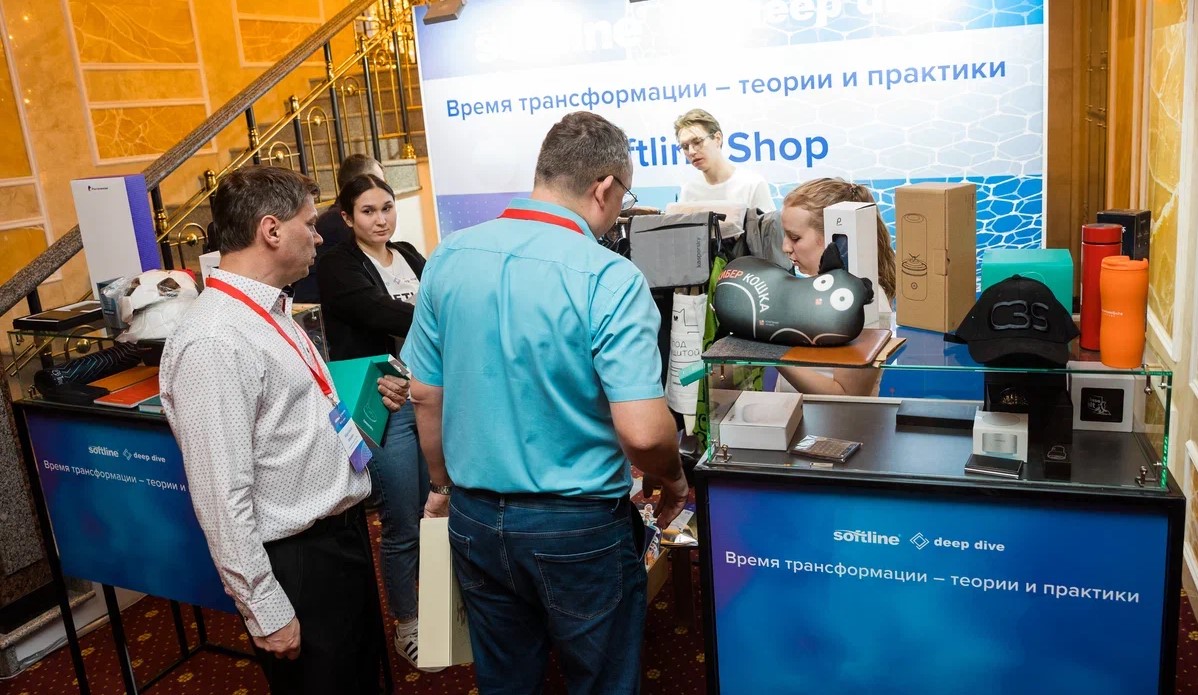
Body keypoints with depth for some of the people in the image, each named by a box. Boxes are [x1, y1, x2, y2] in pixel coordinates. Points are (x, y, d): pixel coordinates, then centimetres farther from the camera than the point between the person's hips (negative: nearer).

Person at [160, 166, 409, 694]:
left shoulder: (271, 311, 6)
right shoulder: (213, 343, -25)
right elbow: (223, 496, -24)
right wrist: (266, 611, -19)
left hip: (344, 530, 9)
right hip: (298, 558, -9)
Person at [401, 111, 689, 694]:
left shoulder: (449, 259, -4)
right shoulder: (610, 279, -20)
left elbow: (426, 395, 4)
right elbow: (642, 433, -24)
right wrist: (672, 481, -3)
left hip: (475, 518, 5)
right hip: (578, 527, -5)